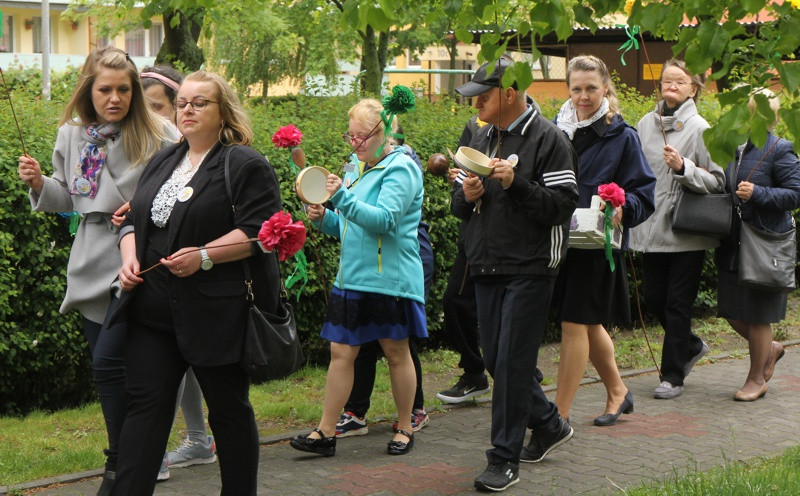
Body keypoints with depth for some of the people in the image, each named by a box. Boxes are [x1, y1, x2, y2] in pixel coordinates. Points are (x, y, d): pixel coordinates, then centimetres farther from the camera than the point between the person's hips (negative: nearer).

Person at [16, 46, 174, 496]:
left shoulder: (157, 134, -7)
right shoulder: (72, 134, 9)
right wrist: (40, 184, 0)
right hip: (93, 264, 6)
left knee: (109, 360, -13)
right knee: (108, 365, 11)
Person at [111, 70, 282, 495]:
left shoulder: (246, 165, -4)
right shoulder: (162, 162, 18)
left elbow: (258, 231, -14)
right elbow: (134, 220, 21)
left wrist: (204, 256, -22)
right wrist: (130, 257, 1)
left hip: (215, 313, -6)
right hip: (153, 311, 6)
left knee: (229, 408, 6)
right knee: (145, 404, 2)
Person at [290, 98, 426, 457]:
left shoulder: (401, 168, -10)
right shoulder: (357, 170, 14)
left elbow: (384, 220, -22)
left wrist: (342, 198, -28)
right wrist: (324, 218, 2)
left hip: (390, 278, -7)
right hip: (352, 277, 7)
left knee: (396, 352, 6)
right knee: (341, 352, 4)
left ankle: (405, 428, 21)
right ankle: (325, 432, 8)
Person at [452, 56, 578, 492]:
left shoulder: (548, 140, -9)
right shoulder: (482, 139, 14)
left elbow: (562, 206, -15)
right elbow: (459, 207, 18)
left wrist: (516, 183, -23)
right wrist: (467, 196, -4)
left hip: (529, 270, -8)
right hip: (487, 267, 8)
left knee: (513, 362, -6)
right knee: (495, 359, 13)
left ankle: (505, 460, 3)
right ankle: (548, 424, 33)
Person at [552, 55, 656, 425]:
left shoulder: (622, 136, -5)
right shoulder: (556, 130, 7)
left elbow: (643, 192, -7)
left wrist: (622, 210, -26)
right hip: (560, 240, 5)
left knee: (575, 325, -6)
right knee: (588, 324, 17)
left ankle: (559, 417, 0)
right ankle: (617, 391, 37)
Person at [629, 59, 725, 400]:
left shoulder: (699, 128, -6)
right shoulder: (645, 124, 7)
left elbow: (717, 181, -9)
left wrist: (683, 167, -22)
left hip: (687, 231, -5)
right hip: (653, 228, 5)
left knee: (678, 303, 1)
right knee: (653, 296, 10)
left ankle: (672, 376, 12)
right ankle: (691, 346, 36)